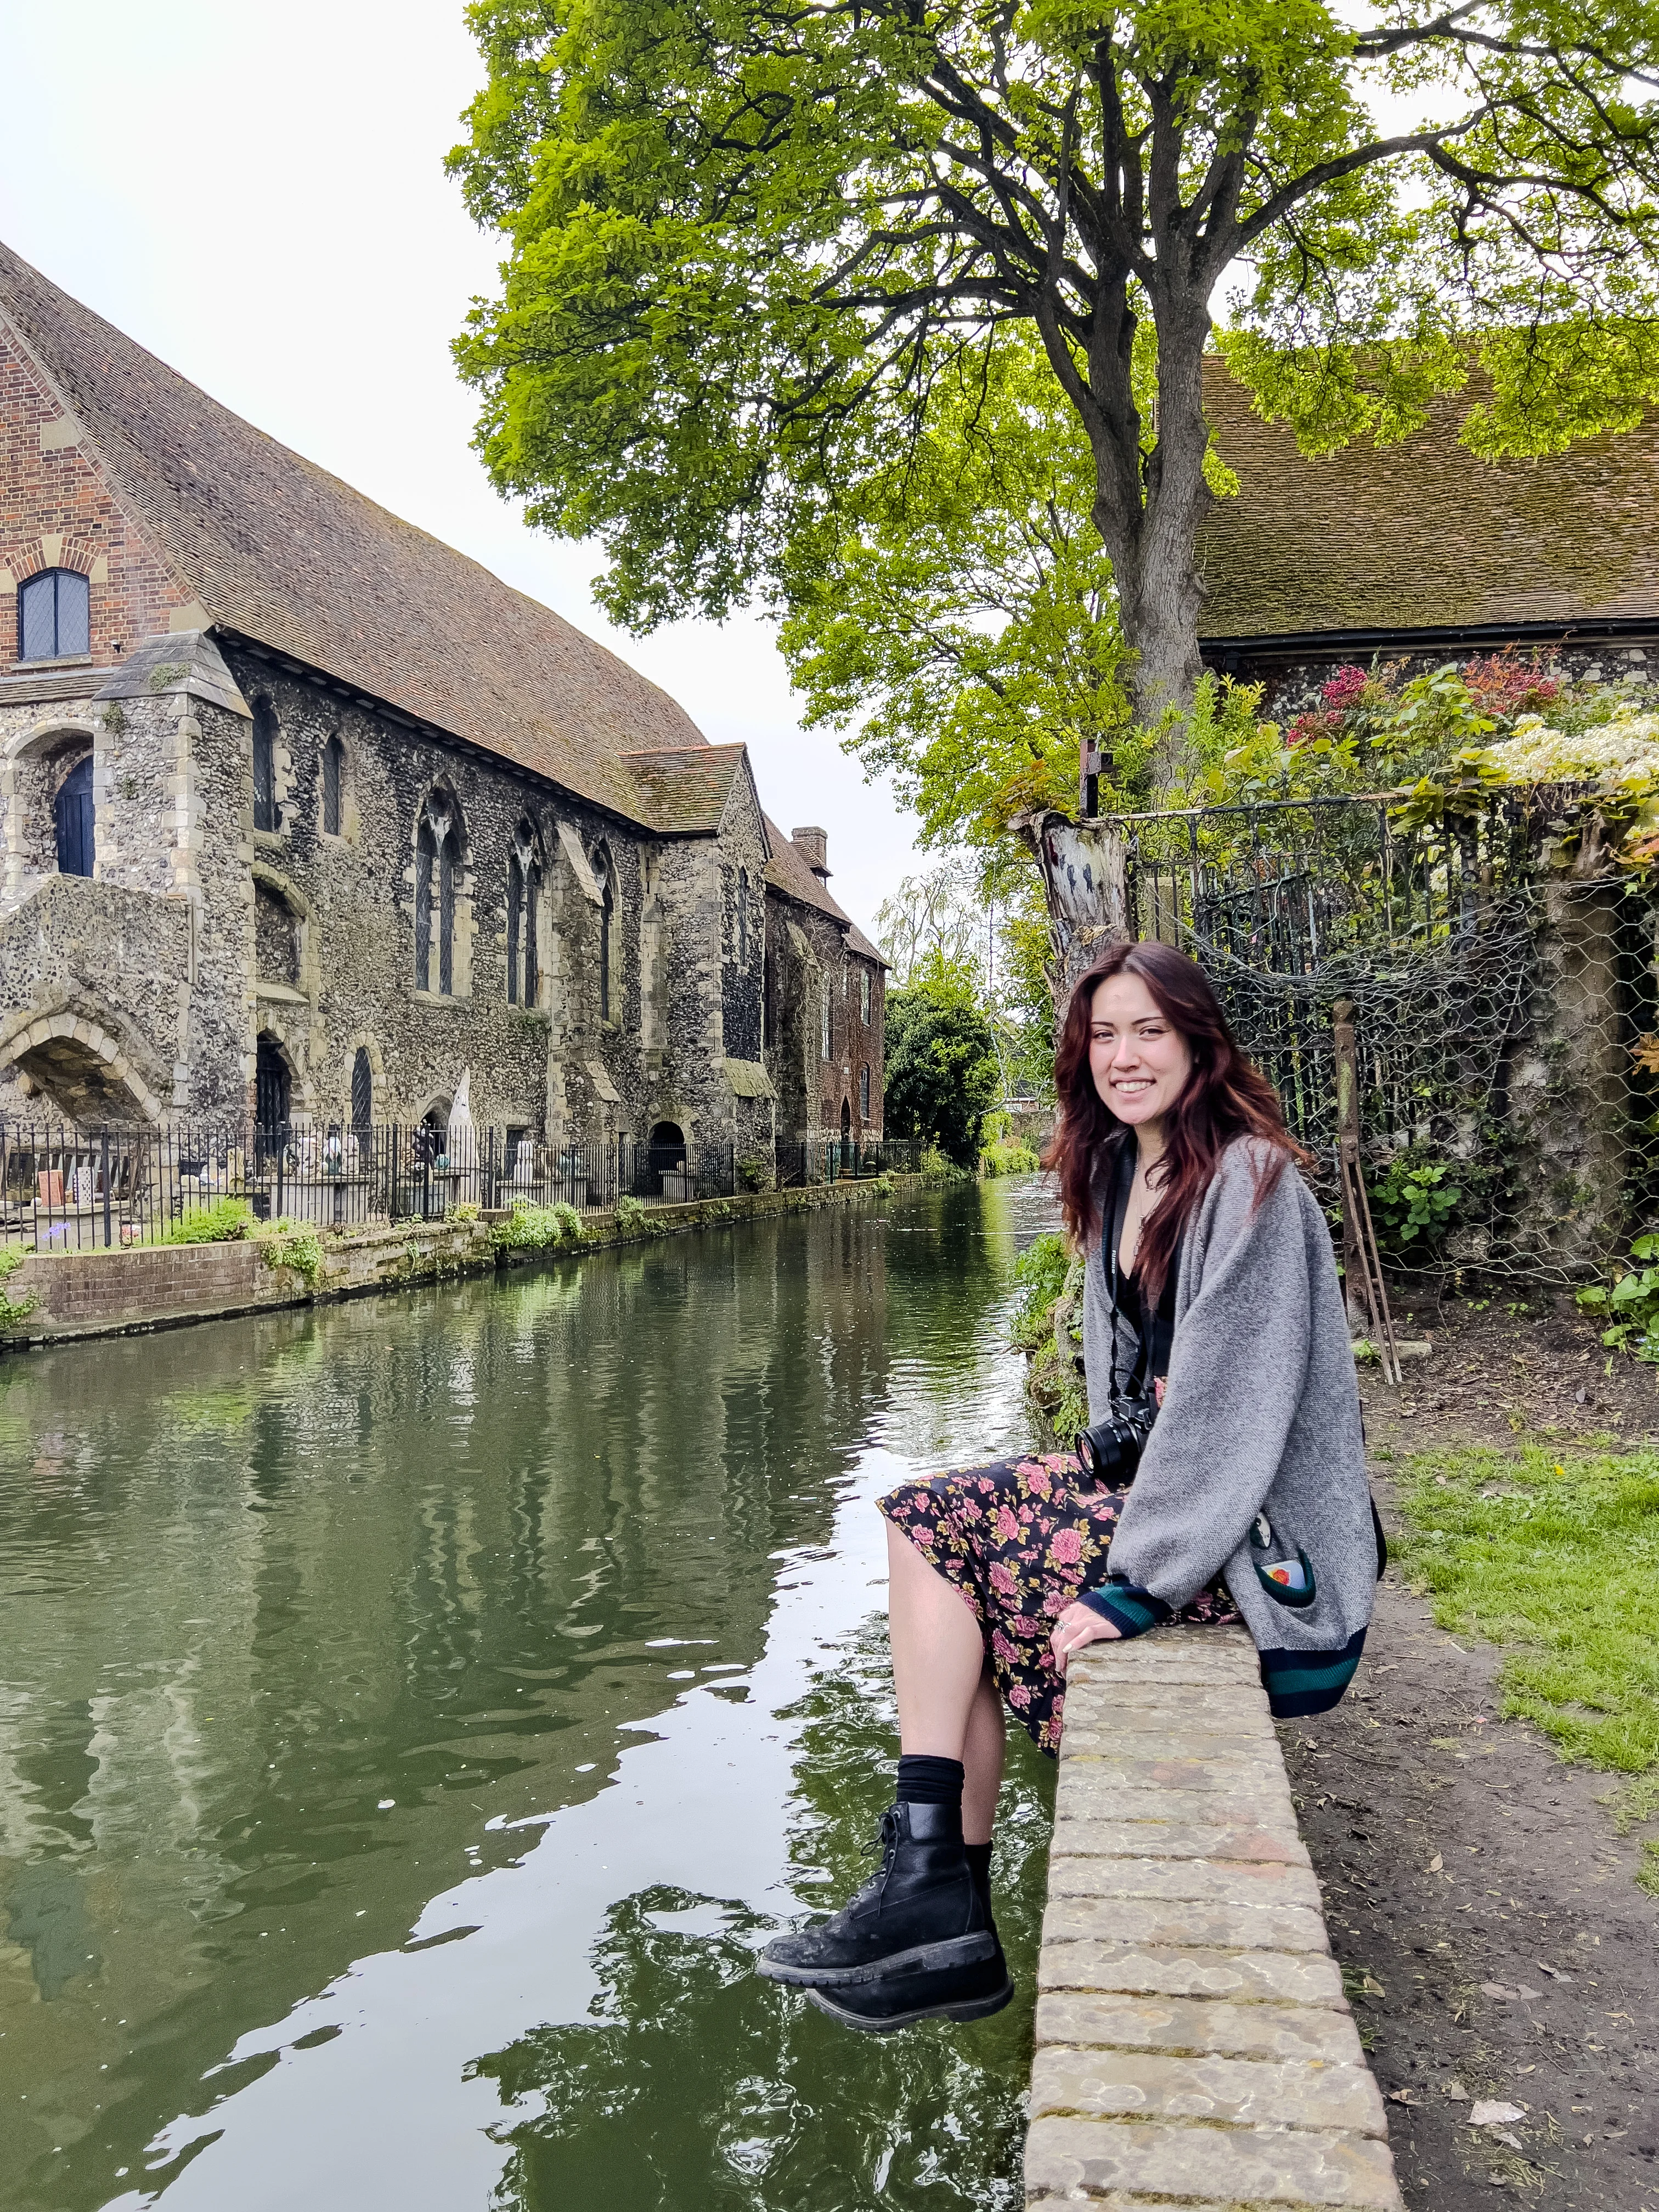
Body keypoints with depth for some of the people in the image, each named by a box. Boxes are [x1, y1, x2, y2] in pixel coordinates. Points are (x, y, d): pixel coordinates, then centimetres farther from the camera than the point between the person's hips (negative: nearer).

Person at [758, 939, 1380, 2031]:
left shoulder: (1248, 1180, -16)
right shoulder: (1118, 1173, 11)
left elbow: (1233, 1400, -22)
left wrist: (1137, 1581, -23)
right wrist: (1112, 1446, 1)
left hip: (1249, 1527, -8)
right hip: (1153, 1473, 8)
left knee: (941, 1534, -15)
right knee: (929, 1522, -9)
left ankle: (936, 1890, -3)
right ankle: (939, 1896, -8)